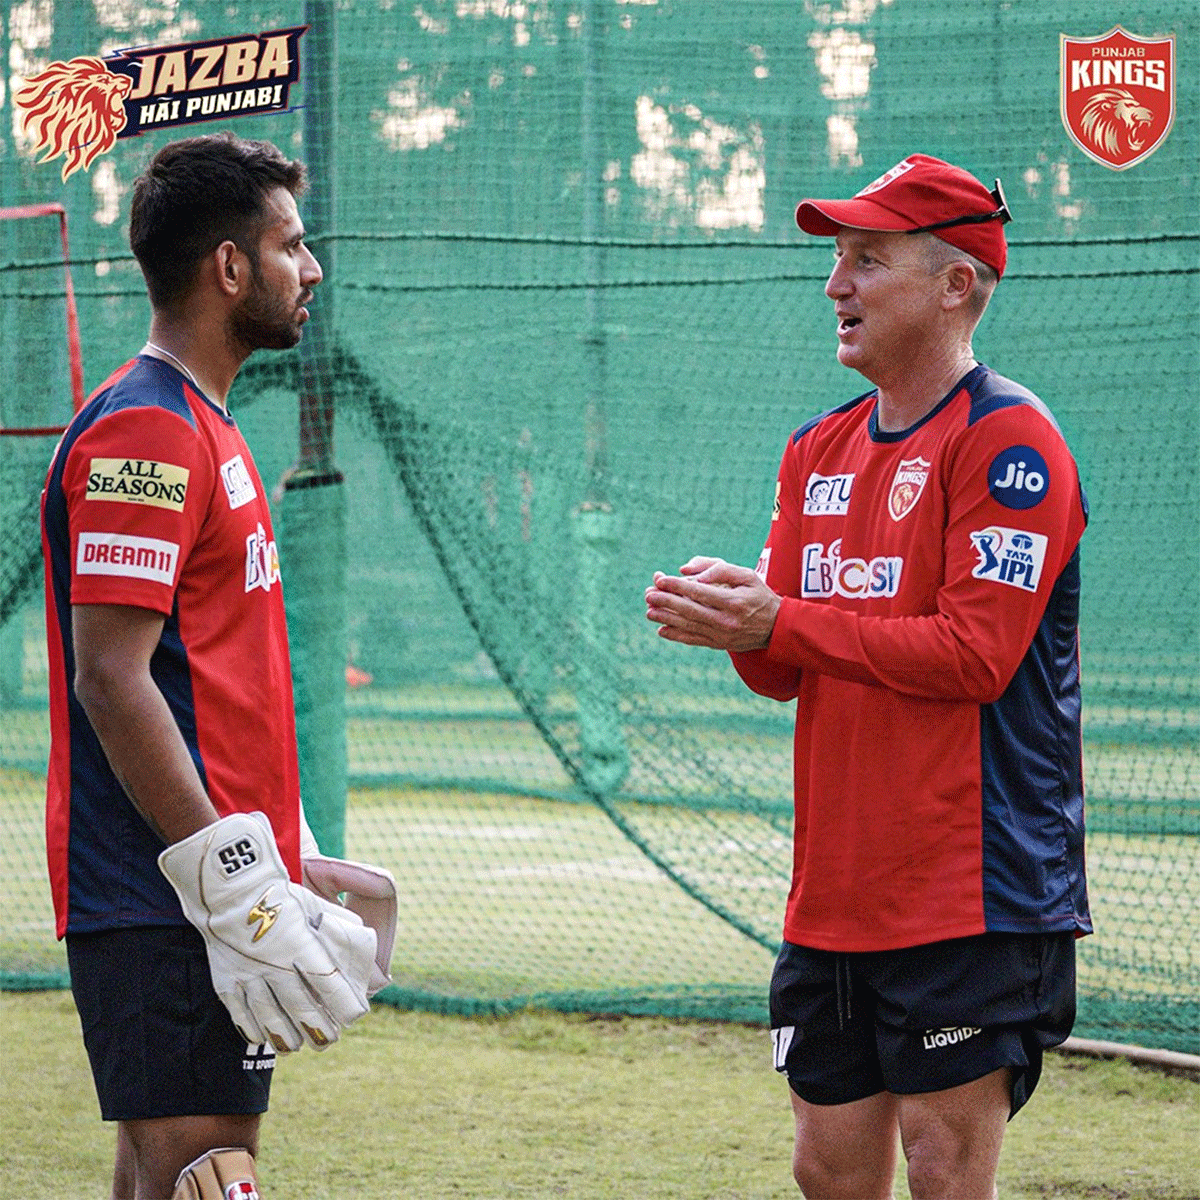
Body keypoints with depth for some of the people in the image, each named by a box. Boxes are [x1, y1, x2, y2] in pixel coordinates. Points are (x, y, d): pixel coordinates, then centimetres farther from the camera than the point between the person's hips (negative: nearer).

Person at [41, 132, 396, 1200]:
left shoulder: (202, 430, 19)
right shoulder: (144, 432, -13)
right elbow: (109, 681, -19)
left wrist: (281, 863, 19)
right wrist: (234, 887, -22)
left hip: (218, 897, 10)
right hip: (163, 908, -10)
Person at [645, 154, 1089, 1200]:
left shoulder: (1008, 438, -9)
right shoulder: (820, 450, 15)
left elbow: (974, 654, -18)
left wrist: (779, 623, -18)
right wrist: (734, 617, -7)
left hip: (970, 894, -8)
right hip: (833, 896, 8)